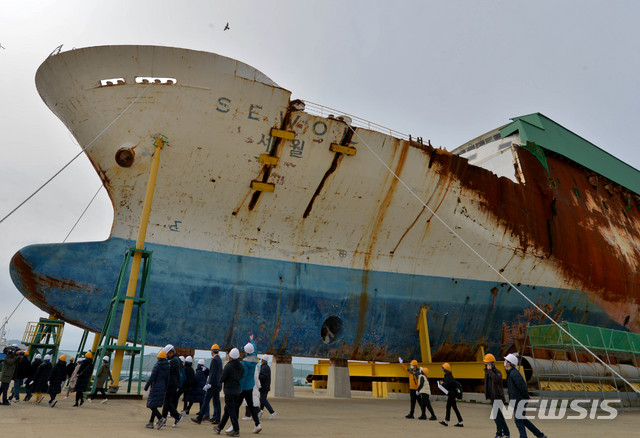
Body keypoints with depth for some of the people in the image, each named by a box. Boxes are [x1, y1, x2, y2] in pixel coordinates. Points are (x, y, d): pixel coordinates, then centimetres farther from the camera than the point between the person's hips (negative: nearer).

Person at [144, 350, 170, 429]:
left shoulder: (157, 365, -14)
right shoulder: (167, 367, 5)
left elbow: (152, 378, -15)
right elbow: (167, 379, 9)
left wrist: (146, 387, -7)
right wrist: (165, 389, 16)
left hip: (155, 387, -7)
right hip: (163, 388, 7)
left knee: (152, 405, -1)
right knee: (155, 405, 15)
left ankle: (160, 418, -13)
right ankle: (151, 422, 18)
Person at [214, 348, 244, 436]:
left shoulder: (228, 366, -16)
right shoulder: (241, 366, 3)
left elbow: (222, 379, -12)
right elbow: (242, 377, 7)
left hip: (229, 391, -7)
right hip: (237, 391, 7)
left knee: (231, 411, -1)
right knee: (227, 410, 18)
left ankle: (236, 430, 1)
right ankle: (219, 428, 30)